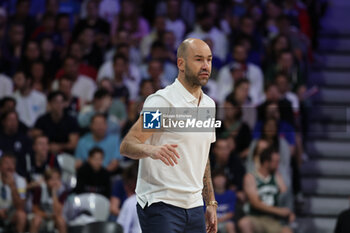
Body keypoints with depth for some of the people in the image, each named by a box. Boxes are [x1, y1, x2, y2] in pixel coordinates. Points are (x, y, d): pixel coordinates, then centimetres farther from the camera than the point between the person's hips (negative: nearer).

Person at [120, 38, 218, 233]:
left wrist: (211, 202, 18)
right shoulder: (162, 101, -10)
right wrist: (151, 149, -37)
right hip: (160, 205, -7)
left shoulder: (209, 105, 15)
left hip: (194, 208, 7)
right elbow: (127, 145, -16)